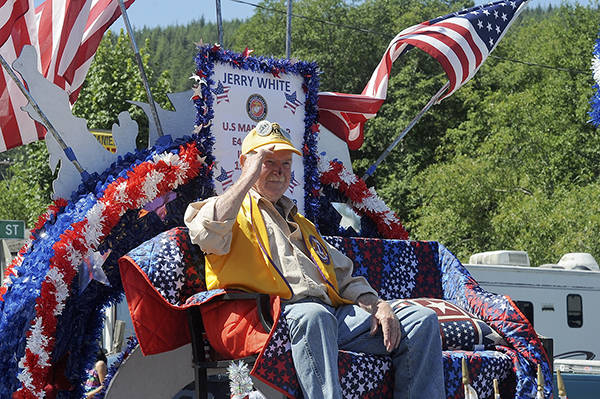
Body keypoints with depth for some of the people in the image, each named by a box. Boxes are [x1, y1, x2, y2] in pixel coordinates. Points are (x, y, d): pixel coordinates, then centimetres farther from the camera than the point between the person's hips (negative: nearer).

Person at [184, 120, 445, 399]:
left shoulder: (301, 224, 37)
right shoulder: (233, 211, 15)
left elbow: (343, 277, 31)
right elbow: (207, 234, -12)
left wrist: (377, 305, 10)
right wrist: (250, 177, -4)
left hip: (334, 313, 7)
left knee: (421, 320, -7)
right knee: (313, 315, -42)